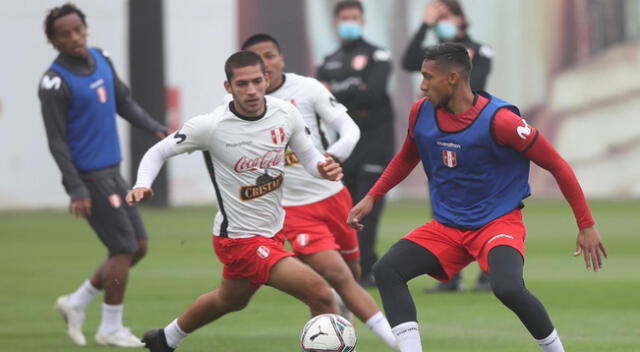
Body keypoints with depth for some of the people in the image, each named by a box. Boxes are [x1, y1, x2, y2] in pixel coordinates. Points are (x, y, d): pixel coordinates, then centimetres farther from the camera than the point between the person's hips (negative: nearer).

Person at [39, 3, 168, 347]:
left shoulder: (100, 59, 6)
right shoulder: (55, 83, -16)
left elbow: (124, 102, 17)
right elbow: (57, 141, -15)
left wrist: (155, 129, 2)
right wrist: (76, 190, -19)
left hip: (112, 172, 8)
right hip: (89, 177, -8)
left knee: (138, 247, 10)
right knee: (124, 249, -5)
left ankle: (76, 303, 23)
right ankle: (110, 329, 10)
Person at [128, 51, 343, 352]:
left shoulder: (285, 114, -8)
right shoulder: (210, 126, -21)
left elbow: (308, 155, 4)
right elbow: (158, 152, -9)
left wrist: (324, 168, -19)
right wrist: (142, 185, -27)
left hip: (273, 231, 7)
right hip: (240, 239, -7)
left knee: (230, 301, 32)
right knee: (321, 295, -20)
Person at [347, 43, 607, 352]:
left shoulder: (499, 120, -19)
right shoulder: (421, 112, -1)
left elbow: (557, 166, -12)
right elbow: (407, 158, 21)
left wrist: (587, 225, -11)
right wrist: (371, 198, 13)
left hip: (498, 222, -6)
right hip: (446, 227, 6)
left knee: (507, 288, -33)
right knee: (386, 270, -15)